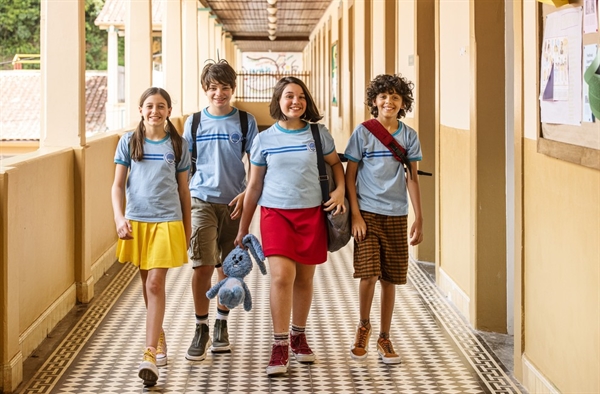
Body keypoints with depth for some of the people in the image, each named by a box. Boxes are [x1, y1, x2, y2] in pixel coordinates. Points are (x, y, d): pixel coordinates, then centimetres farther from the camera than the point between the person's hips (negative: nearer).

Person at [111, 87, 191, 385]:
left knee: (156, 284, -10)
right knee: (146, 283, 14)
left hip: (167, 221, -2)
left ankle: (150, 353, -12)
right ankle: (159, 336, 34)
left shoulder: (178, 145, 3)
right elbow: (118, 185, 3)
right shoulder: (129, 142, 4)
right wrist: (119, 217, -11)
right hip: (136, 220, 2)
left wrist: (187, 227, 11)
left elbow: (183, 189, 9)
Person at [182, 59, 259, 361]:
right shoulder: (194, 123, 4)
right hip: (202, 200, -1)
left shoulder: (245, 121, 2)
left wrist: (247, 194, -10)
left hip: (233, 203, 1)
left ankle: (221, 326, 27)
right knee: (203, 266, -11)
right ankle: (201, 330, 3)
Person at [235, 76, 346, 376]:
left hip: (311, 213, 2)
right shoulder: (264, 140, 2)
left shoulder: (318, 134, 3)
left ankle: (299, 336, 29)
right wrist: (243, 228, 9)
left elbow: (335, 163, 18)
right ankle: (280, 347, -8)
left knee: (304, 278, 10)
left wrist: (340, 189, -3)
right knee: (282, 276, -15)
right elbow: (254, 186, 8)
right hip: (275, 212, -2)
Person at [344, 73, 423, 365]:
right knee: (369, 274, -12)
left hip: (396, 216, 2)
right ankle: (363, 327, 14)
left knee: (390, 278, 6)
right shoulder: (363, 133, -2)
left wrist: (419, 218, 2)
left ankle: (384, 338, 21)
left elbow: (412, 178, 8)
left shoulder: (409, 136, 5)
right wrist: (355, 215, -8)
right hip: (368, 213, -2)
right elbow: (350, 176, 0)